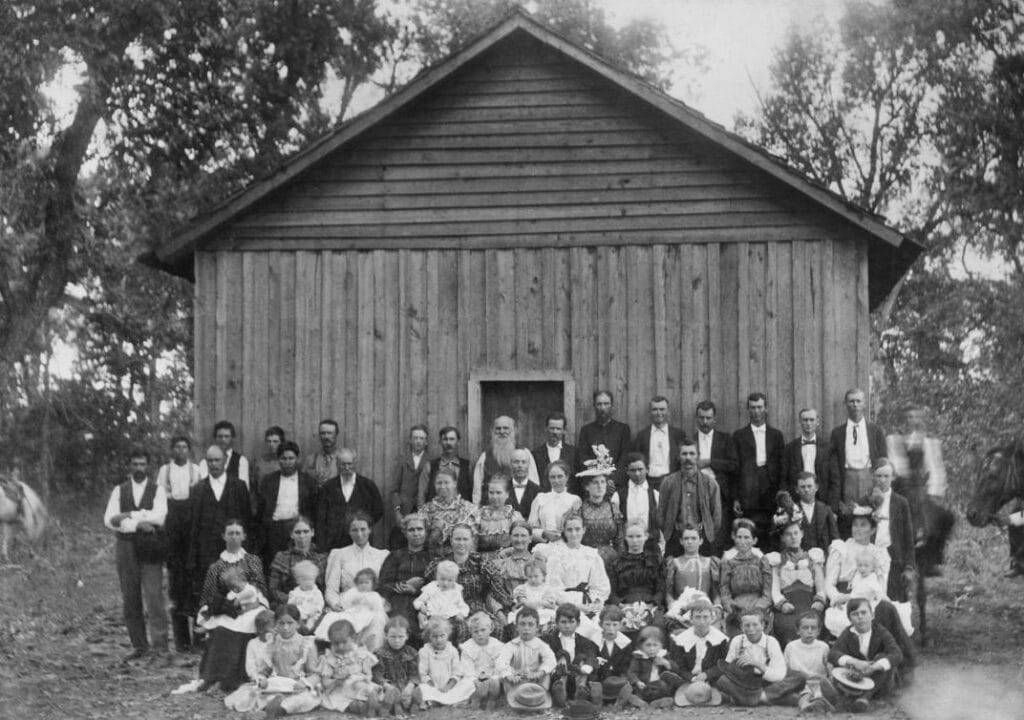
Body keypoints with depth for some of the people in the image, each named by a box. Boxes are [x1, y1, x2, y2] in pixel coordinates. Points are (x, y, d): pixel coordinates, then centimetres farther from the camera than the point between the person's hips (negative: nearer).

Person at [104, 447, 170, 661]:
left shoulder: (157, 490, 5)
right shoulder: (119, 491, 11)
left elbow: (159, 517, -11)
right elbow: (109, 520, -2)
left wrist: (128, 516, -12)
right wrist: (137, 524, -13)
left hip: (150, 549, -3)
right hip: (126, 547, 3)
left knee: (154, 595, -10)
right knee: (130, 599, 4)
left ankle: (160, 644, -8)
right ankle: (139, 646, 11)